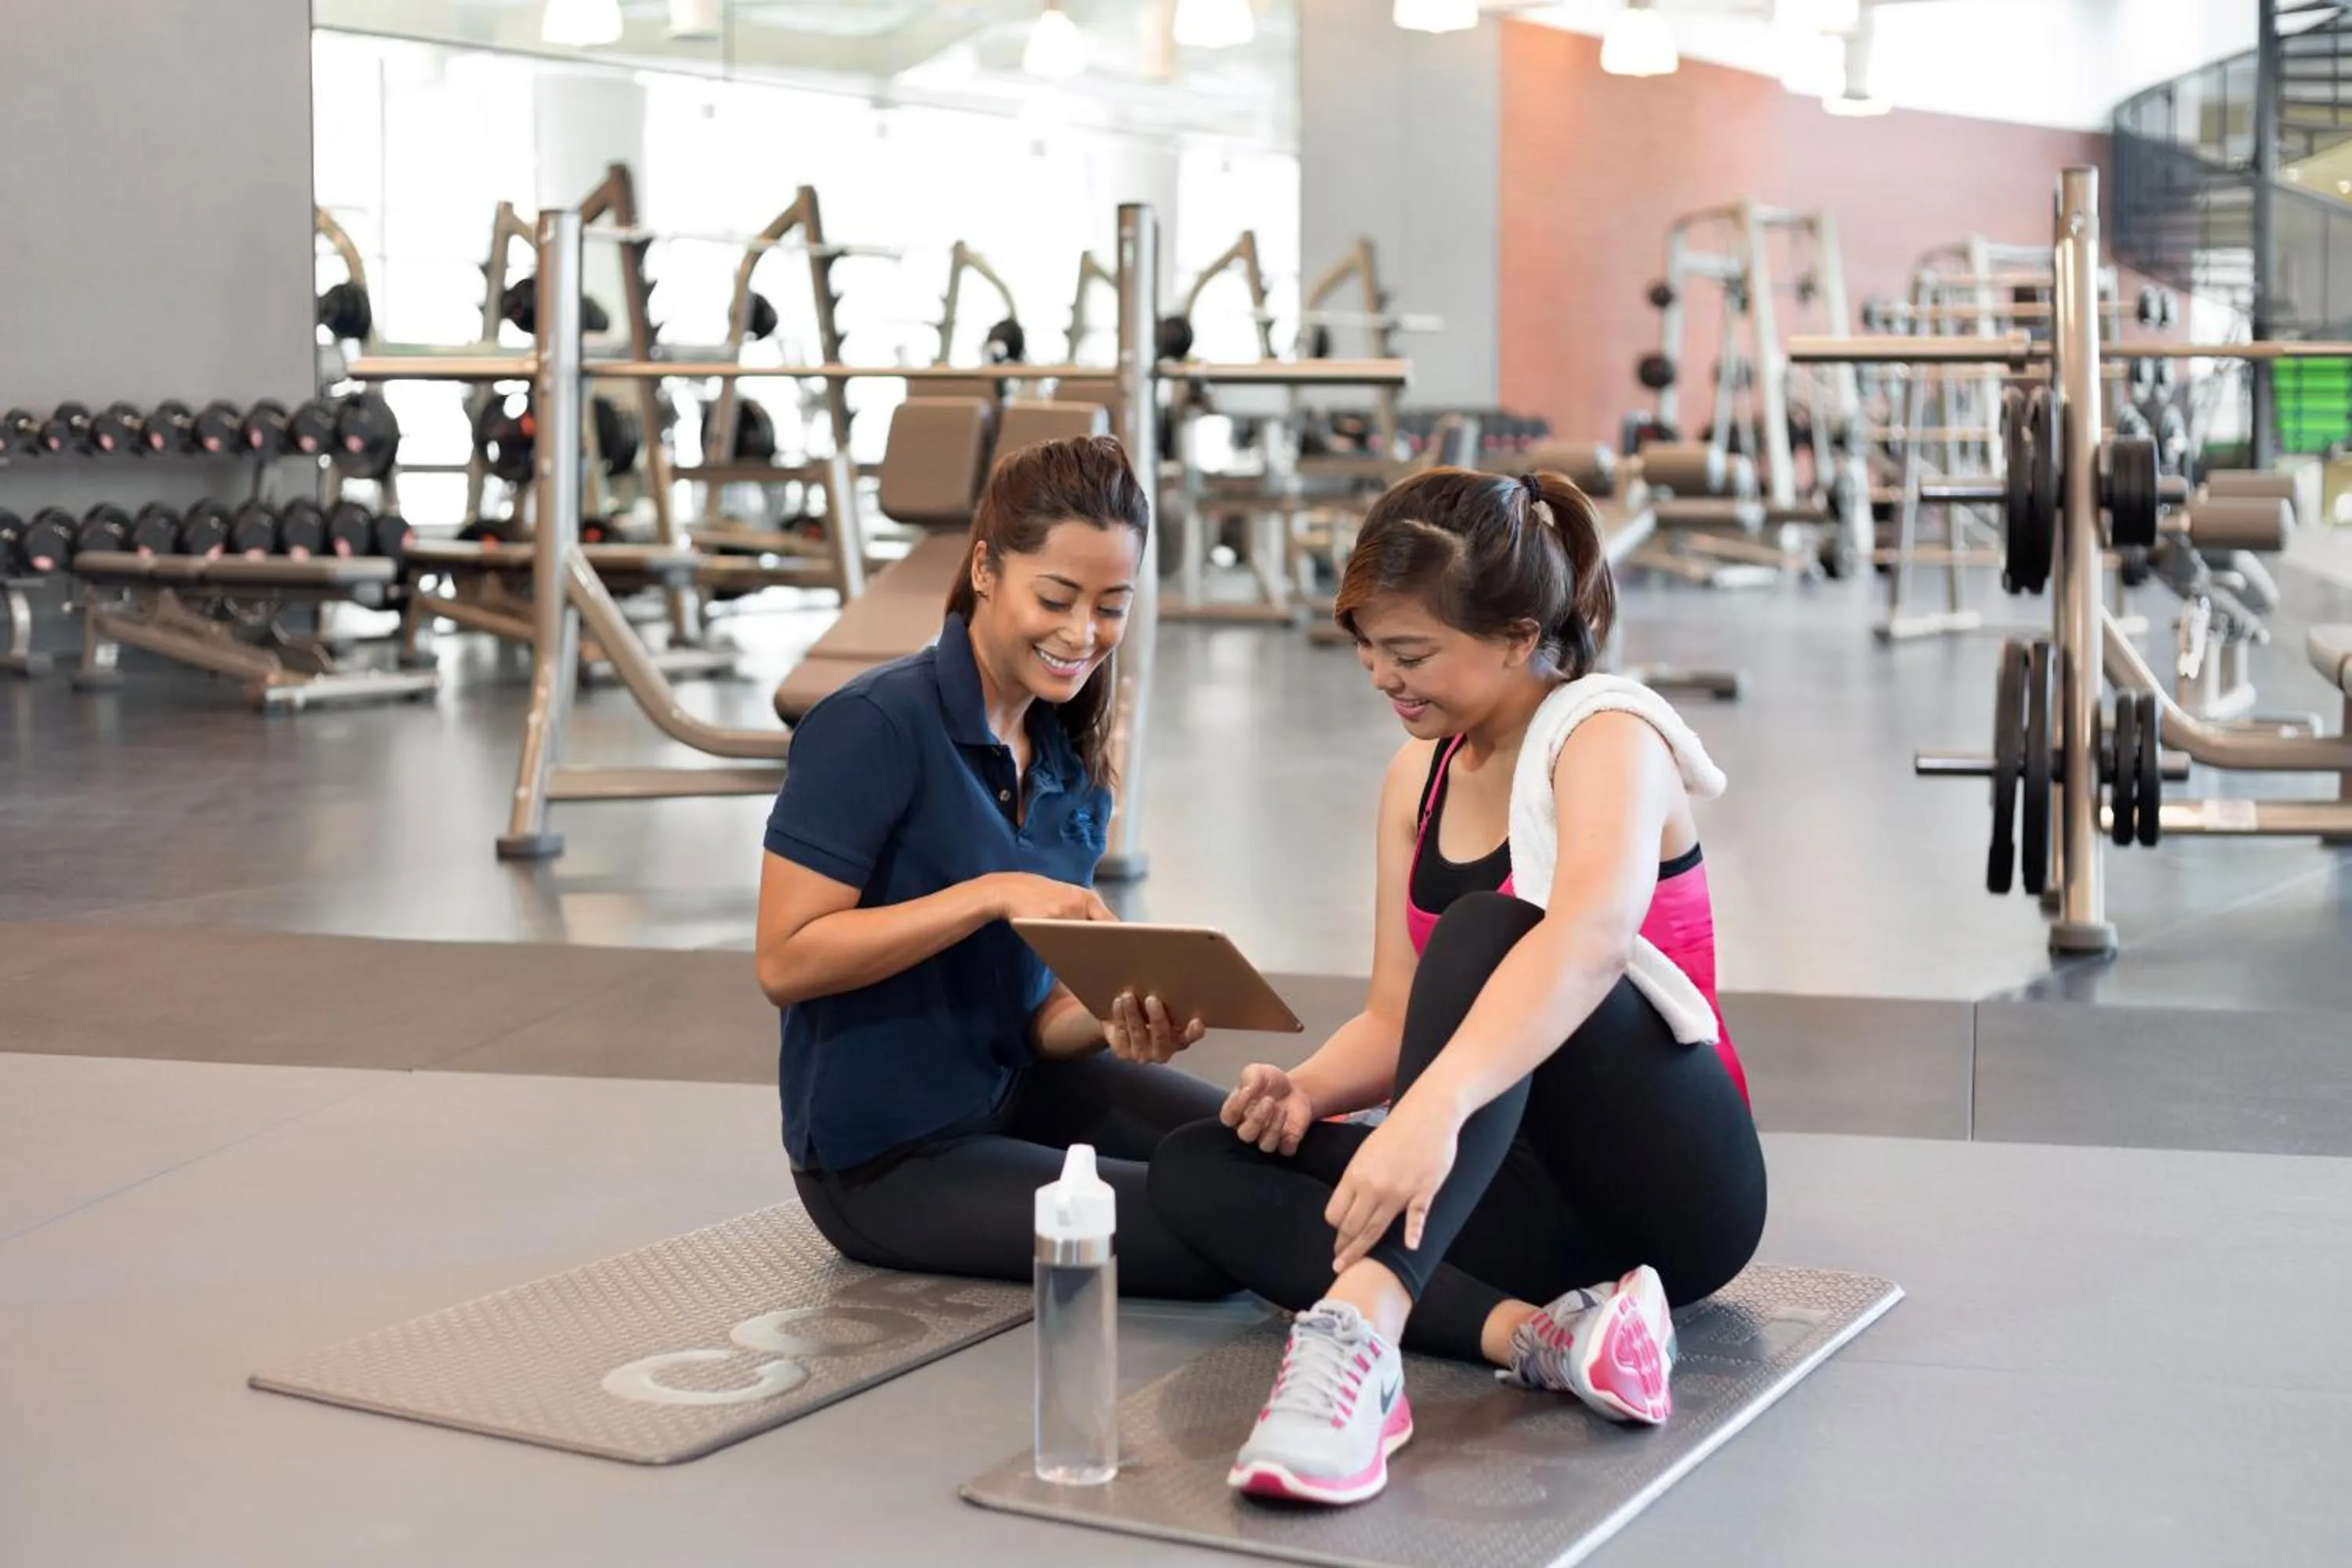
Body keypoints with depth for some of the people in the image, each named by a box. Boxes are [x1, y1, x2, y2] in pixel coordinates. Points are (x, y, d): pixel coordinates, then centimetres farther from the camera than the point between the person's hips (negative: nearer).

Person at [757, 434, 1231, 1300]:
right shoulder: (875, 725, -18)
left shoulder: (1068, 762, 4)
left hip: (1015, 1090, 8)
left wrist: (1114, 1020, -20)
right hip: (884, 1158, -7)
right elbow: (784, 960, -23)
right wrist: (992, 894, -29)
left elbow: (1036, 1012, 4)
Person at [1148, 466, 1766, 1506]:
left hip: (1674, 1186, -7)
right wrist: (1309, 1088, -14)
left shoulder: (1607, 734, -12)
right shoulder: (1418, 777, 11)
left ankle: (1360, 1321, -51)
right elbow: (1399, 1017, 9)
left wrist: (1434, 1106, -50)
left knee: (1485, 928, -32)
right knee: (1197, 1168, -11)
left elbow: (1591, 934, -35)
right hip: (1537, 1197, 7)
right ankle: (1534, 1334, -31)